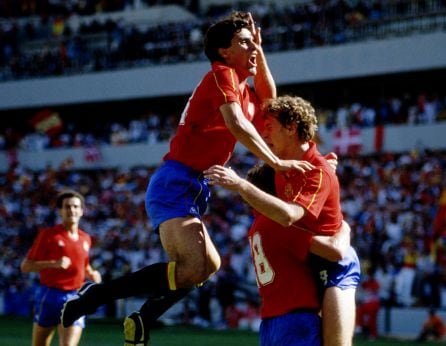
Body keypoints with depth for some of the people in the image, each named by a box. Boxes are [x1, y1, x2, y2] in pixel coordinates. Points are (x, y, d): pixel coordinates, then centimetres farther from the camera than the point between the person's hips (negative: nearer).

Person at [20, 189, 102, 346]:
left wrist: (92, 274, 6)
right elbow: (25, 266, -7)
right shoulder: (48, 235, -4)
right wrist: (54, 264, -20)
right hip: (50, 297, -2)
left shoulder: (85, 239, 11)